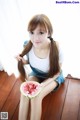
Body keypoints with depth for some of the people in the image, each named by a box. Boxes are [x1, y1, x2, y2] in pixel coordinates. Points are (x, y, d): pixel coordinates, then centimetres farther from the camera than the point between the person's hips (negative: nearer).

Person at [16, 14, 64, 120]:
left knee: (36, 97, -26)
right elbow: (30, 61, 0)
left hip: (52, 77, -3)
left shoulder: (56, 49, -33)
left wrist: (42, 85, -28)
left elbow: (57, 72, -17)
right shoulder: (28, 45, -23)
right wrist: (22, 61, -23)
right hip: (35, 74, 3)